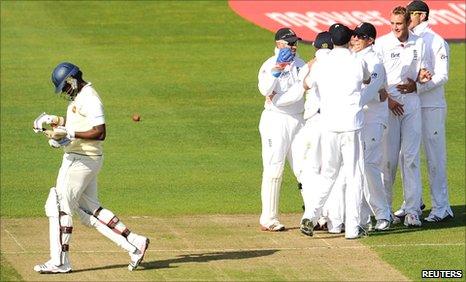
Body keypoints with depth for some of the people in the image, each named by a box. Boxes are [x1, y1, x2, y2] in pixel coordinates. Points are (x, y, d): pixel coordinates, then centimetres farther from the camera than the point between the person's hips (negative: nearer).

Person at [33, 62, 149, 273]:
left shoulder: (89, 99, -17)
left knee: (60, 206, -5)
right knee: (89, 209, 12)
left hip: (82, 159, -11)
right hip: (77, 158, 11)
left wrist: (69, 133, -29)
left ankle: (59, 262, -1)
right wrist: (58, 121, 14)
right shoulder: (79, 97, 16)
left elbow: (100, 133, -24)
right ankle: (134, 244, 10)